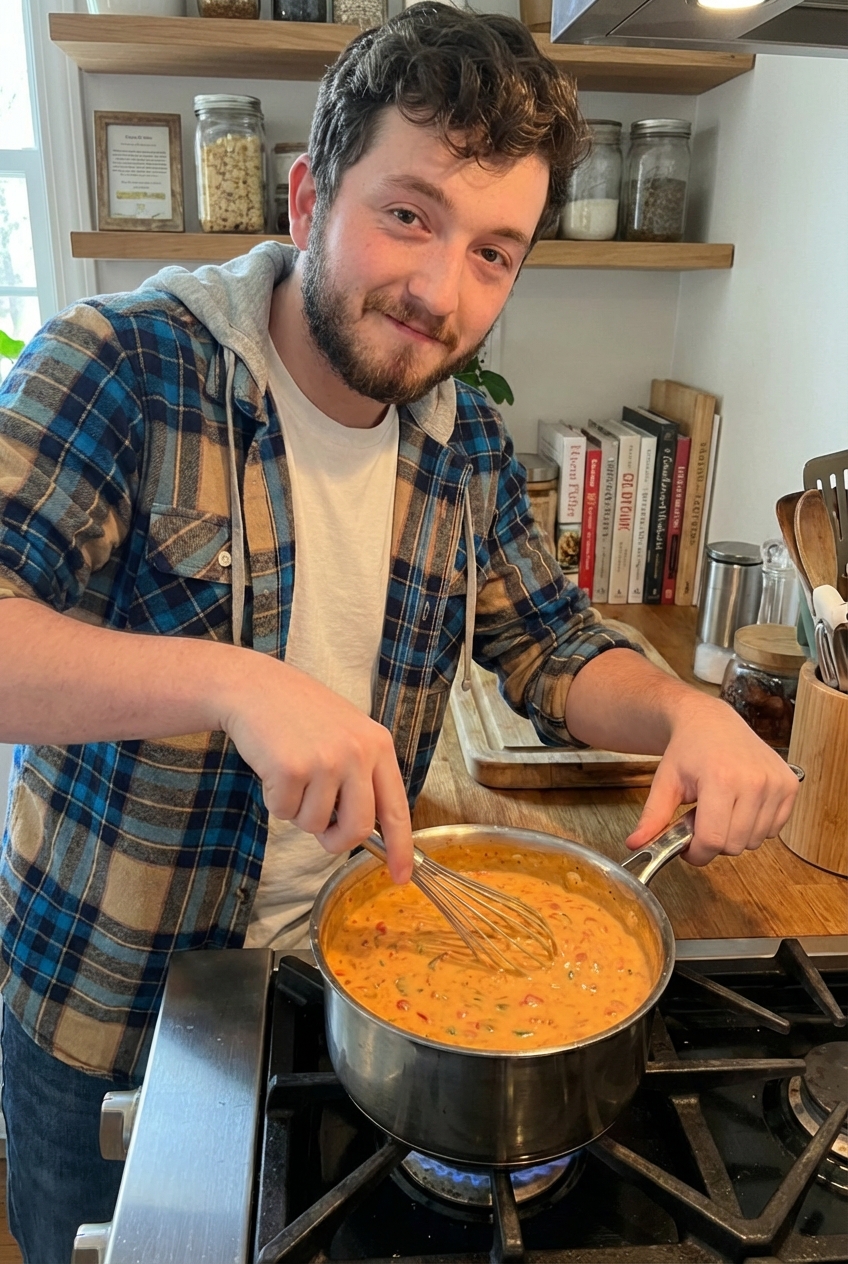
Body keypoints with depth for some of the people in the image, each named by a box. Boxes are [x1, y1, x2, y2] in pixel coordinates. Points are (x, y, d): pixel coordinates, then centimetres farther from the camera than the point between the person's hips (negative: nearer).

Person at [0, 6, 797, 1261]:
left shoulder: (469, 450, -3)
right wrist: (226, 681, -42)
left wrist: (683, 711, -17)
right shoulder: (122, 367, -19)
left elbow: (554, 649, 3)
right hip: (105, 1016, -3)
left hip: (338, 998, 4)